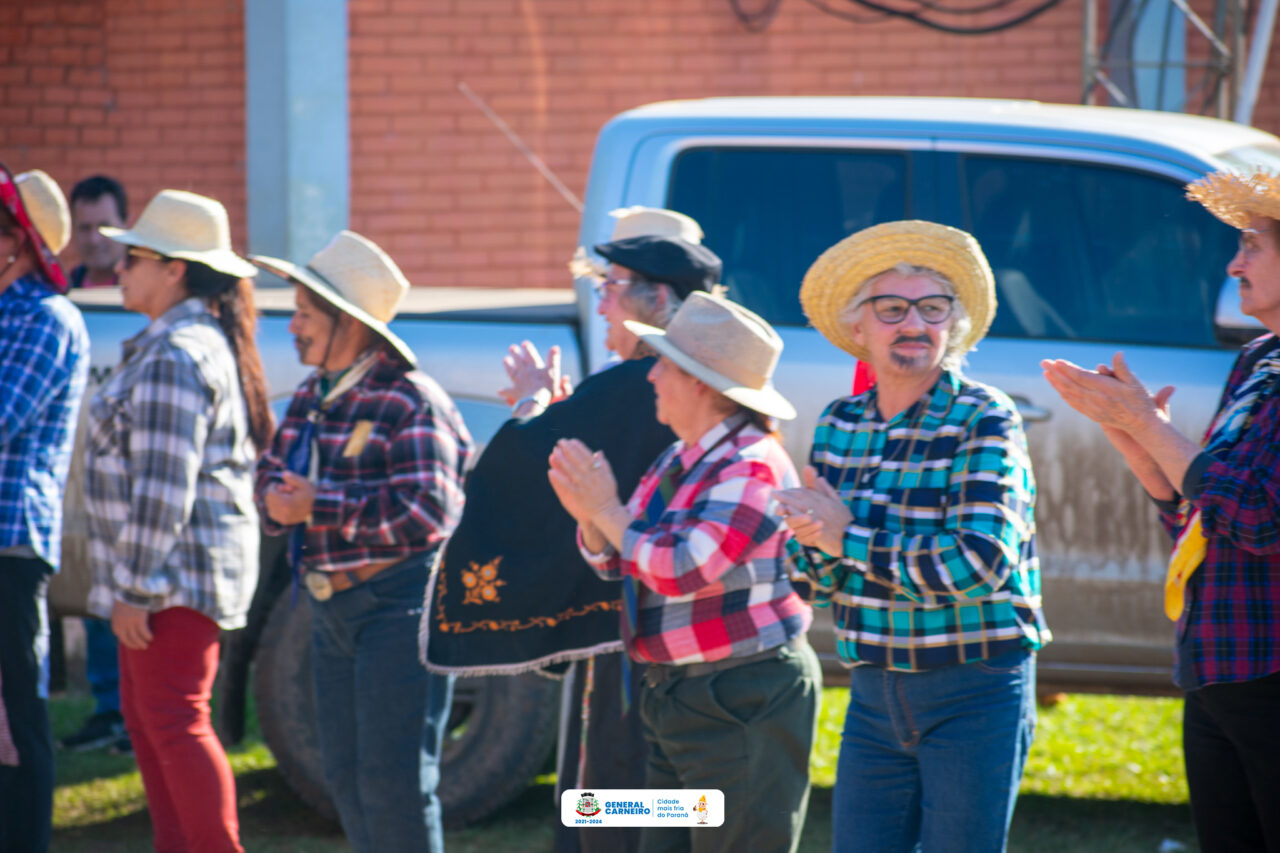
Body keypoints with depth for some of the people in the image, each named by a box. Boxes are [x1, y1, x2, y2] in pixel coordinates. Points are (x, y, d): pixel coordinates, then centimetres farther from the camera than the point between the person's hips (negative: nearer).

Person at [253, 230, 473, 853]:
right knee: (345, 775, 13)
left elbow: (427, 513, -24)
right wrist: (281, 499, -8)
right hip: (333, 608, 9)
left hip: (399, 606, -9)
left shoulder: (411, 403, -16)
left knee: (394, 779, -8)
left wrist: (319, 507, -23)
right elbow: (272, 473, 17)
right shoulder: (313, 397, 12)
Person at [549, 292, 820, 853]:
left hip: (745, 705, -10)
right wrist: (588, 516, -3)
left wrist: (608, 510, -15)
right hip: (676, 699, 10)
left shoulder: (751, 469, -17)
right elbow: (617, 564, 17)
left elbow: (682, 569, -27)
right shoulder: (679, 462, 12)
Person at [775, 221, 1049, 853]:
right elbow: (809, 576, 9)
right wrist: (816, 539, -14)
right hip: (875, 693, 5)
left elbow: (980, 564, -23)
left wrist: (849, 538, -16)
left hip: (974, 690, -5)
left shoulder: (985, 421, -11)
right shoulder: (838, 425, 6)